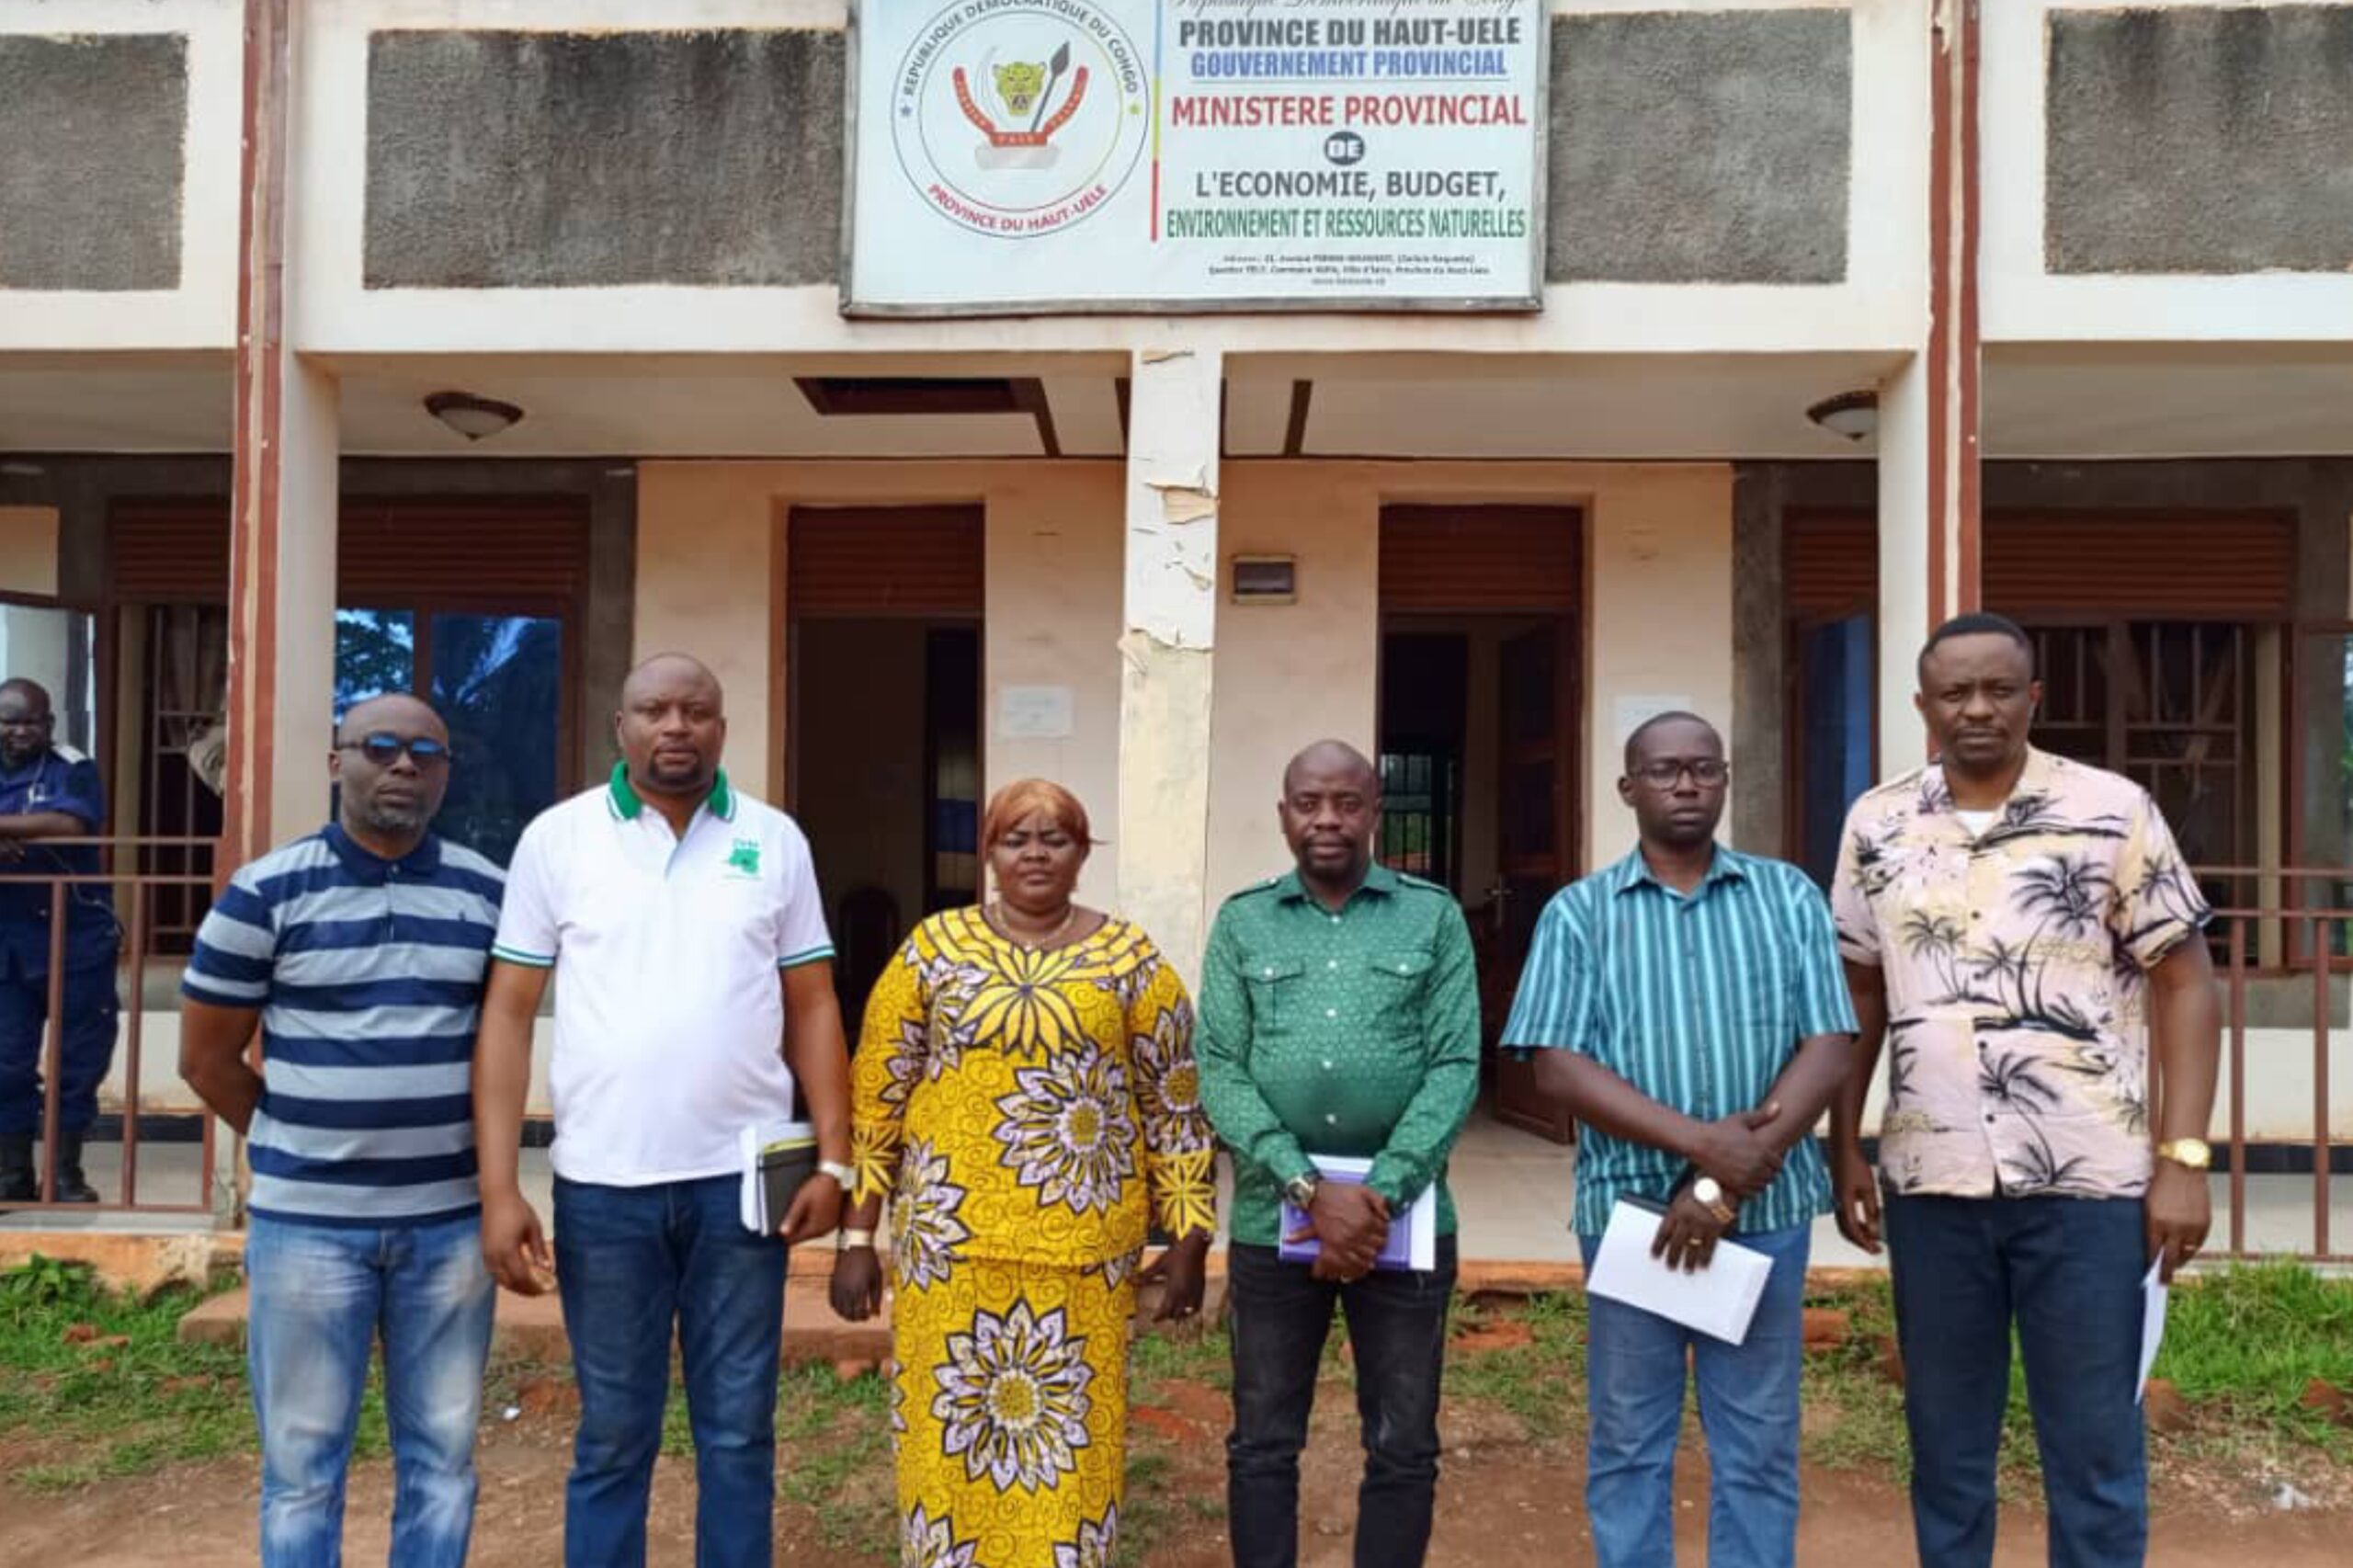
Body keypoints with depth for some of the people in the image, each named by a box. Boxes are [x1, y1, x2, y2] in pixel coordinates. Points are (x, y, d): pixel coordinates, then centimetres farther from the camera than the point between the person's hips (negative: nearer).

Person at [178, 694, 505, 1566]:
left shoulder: (487, 893, 3)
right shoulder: (266, 893, -4)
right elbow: (206, 1058, 2)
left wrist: (451, 1142, 7)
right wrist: (299, 1148, 7)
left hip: (451, 1219, 2)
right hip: (307, 1221, -2)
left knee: (441, 1457, 12)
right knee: (302, 1464, 10)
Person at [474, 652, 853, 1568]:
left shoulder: (774, 839, 4)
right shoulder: (558, 837, 1)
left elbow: (812, 1007, 6)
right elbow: (508, 1013, 0)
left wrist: (833, 1158, -1)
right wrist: (498, 1187, -6)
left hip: (740, 1179, 1)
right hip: (603, 1184, -1)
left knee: (738, 1431, 11)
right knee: (612, 1438, 12)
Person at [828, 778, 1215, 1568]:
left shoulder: (1130, 959, 2)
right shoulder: (935, 948, 2)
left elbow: (1175, 1102, 4)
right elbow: (877, 1094, 3)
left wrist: (1189, 1239, 2)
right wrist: (858, 1236, 1)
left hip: (1079, 1250, 0)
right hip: (952, 1243, 1)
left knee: (1069, 1442, 8)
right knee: (948, 1437, 9)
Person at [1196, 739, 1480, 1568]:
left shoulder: (1434, 917, 3)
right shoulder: (1243, 922, 4)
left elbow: (1457, 1065, -4)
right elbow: (1219, 1071, -3)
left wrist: (1381, 1193, -15)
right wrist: (1312, 1189, -14)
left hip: (1406, 1214, 0)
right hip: (1272, 1217, 1)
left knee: (1403, 1450, 10)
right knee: (1263, 1445, 11)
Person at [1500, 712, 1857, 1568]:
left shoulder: (1789, 896, 5)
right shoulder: (1578, 912, 2)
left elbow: (1828, 1048, -3)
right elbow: (1559, 1067, -6)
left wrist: (1727, 1185, -12)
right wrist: (1701, 1141, -17)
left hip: (1766, 1209, 1)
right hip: (1628, 1203, -1)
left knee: (1759, 1446, 9)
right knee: (1627, 1443, 9)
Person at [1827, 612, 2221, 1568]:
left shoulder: (2113, 811, -3)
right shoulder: (1876, 826, 4)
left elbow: (2183, 983, -1)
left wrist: (2183, 1158, -9)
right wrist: (1844, 1151, 7)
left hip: (2088, 1182, -2)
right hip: (1930, 1183, 2)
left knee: (2095, 1453, 9)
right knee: (1946, 1447, 14)